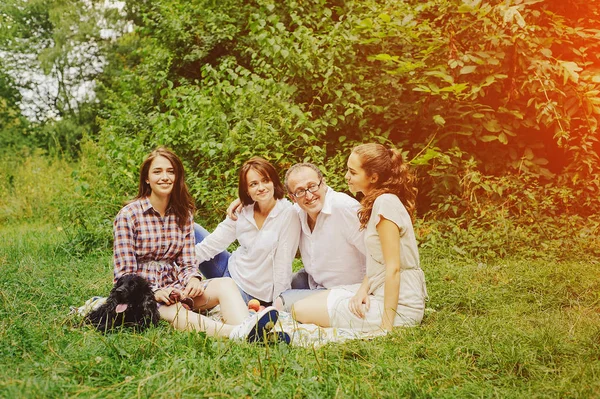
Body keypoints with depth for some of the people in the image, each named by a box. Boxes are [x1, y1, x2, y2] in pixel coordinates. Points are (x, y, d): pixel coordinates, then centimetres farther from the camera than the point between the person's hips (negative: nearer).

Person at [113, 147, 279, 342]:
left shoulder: (183, 214, 9)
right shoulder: (128, 215, -5)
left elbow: (187, 264, 7)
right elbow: (124, 274, -9)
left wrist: (193, 280, -17)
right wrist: (153, 294, -26)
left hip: (174, 288, 5)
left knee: (225, 284, -24)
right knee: (174, 311, -39)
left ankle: (247, 327, -57)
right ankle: (235, 333, -66)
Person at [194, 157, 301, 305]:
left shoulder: (287, 214, -20)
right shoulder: (241, 212, -4)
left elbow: (283, 261, -20)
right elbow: (213, 243, -4)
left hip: (253, 292, -6)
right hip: (231, 269, 6)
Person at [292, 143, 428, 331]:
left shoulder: (385, 203, -19)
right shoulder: (375, 202, 11)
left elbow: (393, 268, -23)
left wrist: (386, 327, -23)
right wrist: (364, 288, -5)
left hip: (399, 305, -10)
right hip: (378, 292, 10)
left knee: (301, 310, -7)